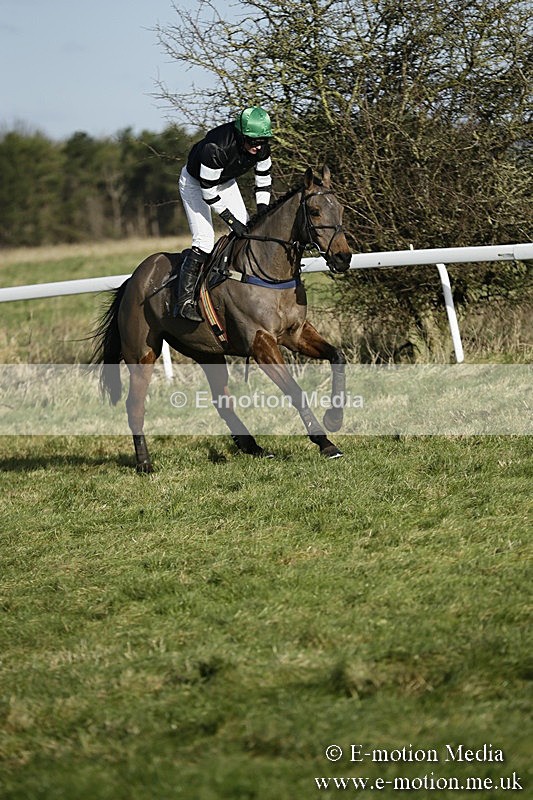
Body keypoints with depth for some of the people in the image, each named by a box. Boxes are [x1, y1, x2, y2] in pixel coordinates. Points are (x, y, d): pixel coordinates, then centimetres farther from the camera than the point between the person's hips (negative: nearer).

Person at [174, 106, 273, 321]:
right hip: (195, 182, -7)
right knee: (204, 239, -18)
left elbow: (264, 179, -4)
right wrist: (231, 221, -30)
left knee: (247, 232, -2)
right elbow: (208, 192, -33)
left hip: (226, 181, 7)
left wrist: (262, 211, -15)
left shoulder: (261, 147, -22)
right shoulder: (216, 148, -42)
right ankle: (184, 301, -18)